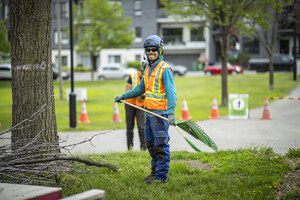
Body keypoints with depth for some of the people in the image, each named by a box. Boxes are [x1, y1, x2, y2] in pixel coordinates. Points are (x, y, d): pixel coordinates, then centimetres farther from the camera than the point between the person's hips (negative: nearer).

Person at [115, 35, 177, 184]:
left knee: (161, 145, -5)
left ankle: (162, 176, 0)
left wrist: (171, 113, -30)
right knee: (151, 144, 15)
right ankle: (155, 171, 27)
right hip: (149, 112, 9)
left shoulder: (165, 69, -11)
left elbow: (171, 92, -19)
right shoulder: (148, 69, 16)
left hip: (160, 113, -9)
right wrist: (123, 96, 32)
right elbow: (141, 88, 30)